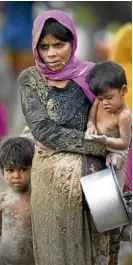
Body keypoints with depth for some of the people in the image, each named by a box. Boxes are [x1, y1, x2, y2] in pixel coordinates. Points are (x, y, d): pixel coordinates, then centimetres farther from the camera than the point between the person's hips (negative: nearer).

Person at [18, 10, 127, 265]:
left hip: (92, 174, 1)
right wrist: (101, 146, -15)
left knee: (93, 242, 8)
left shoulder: (90, 75, -2)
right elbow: (45, 130, -13)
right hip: (52, 177, 0)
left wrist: (116, 150, -14)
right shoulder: (30, 79, -3)